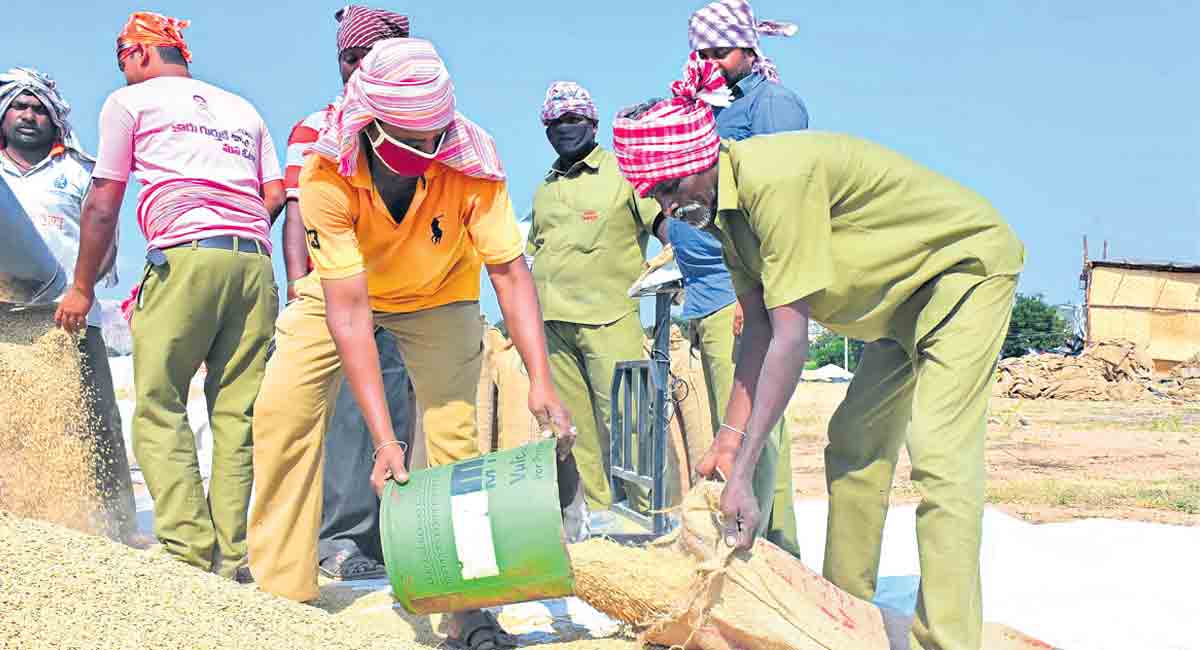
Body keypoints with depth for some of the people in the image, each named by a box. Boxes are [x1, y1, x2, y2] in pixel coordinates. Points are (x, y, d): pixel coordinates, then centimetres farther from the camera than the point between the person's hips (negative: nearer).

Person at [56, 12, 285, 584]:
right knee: (237, 413, 3)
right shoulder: (242, 109, 27)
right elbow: (275, 194, 17)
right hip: (255, 263, 5)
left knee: (159, 408, -2)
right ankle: (233, 556, -3)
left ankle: (188, 552, -14)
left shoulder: (129, 101, 15)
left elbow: (103, 204, 12)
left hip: (186, 254, -4)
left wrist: (82, 288, 19)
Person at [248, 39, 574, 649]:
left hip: (438, 295, 0)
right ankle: (279, 592, 3)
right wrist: (383, 437, -41)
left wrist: (540, 381, -43)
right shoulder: (327, 175, -35)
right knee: (281, 412, -10)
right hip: (342, 291, 1)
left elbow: (510, 272, -31)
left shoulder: (471, 163, -34)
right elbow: (347, 309, -37)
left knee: (453, 429, -14)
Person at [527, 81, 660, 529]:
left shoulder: (624, 172, 5)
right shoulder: (544, 189, 22)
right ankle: (599, 509, 10)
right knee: (575, 424, 4)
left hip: (609, 319, -5)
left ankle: (640, 508, -4)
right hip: (550, 324, 5)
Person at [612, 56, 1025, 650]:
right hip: (904, 293, 10)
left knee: (938, 451, -20)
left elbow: (791, 338, -34)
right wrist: (731, 438, -3)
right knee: (854, 442, 12)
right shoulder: (721, 201, -4)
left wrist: (742, 472, -33)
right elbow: (758, 328, -1)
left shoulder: (776, 178, -33)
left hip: (967, 263, -10)